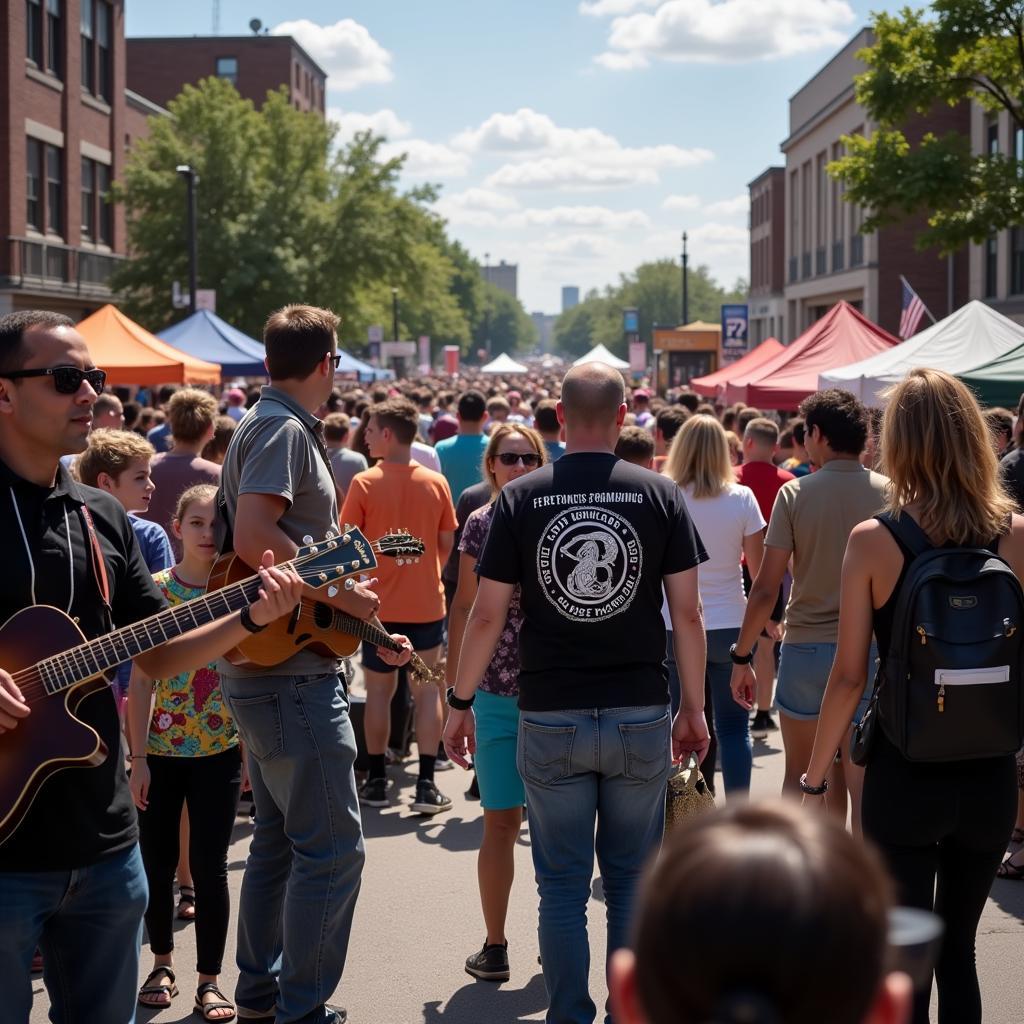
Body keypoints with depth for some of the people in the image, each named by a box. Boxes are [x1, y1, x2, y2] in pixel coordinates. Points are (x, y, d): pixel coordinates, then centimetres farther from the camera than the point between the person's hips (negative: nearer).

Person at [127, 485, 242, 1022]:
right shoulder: (155, 590, -4)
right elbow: (141, 678, -4)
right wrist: (138, 757, -7)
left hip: (219, 753, 0)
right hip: (161, 750, 0)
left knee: (210, 866, 3)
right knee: (157, 861, 10)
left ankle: (210, 979, 14)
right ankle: (162, 963, 31)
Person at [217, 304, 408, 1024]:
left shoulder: (278, 426, 17)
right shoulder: (284, 429, -14)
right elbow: (251, 538, -27)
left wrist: (366, 632, 20)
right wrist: (343, 595, -19)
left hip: (270, 669, 11)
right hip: (291, 674, -11)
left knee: (281, 835, 18)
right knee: (333, 847, -6)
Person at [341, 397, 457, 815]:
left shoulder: (364, 483, -10)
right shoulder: (436, 483, -2)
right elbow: (446, 544, 4)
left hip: (381, 604, -1)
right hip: (427, 603, 2)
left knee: (379, 691, 10)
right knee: (427, 690, 7)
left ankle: (377, 781, 16)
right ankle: (426, 785, 3)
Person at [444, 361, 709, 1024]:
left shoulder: (521, 498, -3)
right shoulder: (660, 495, -2)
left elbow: (488, 615, -2)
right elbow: (687, 612, -2)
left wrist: (460, 703, 9)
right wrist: (694, 707, 8)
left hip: (549, 720, 0)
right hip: (641, 715, 0)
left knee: (563, 884, 9)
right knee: (632, 880, 12)